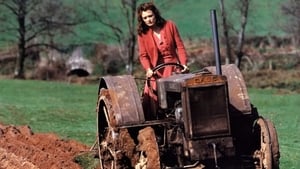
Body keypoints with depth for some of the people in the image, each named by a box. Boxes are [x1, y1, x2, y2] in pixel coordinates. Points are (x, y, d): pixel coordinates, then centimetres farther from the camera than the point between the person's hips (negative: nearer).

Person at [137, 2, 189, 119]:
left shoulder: (169, 25, 0)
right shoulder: (142, 33, -1)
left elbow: (180, 46, 1)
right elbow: (143, 55, -2)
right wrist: (148, 69, -20)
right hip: (156, 72, 0)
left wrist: (183, 64, -11)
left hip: (174, 69, 0)